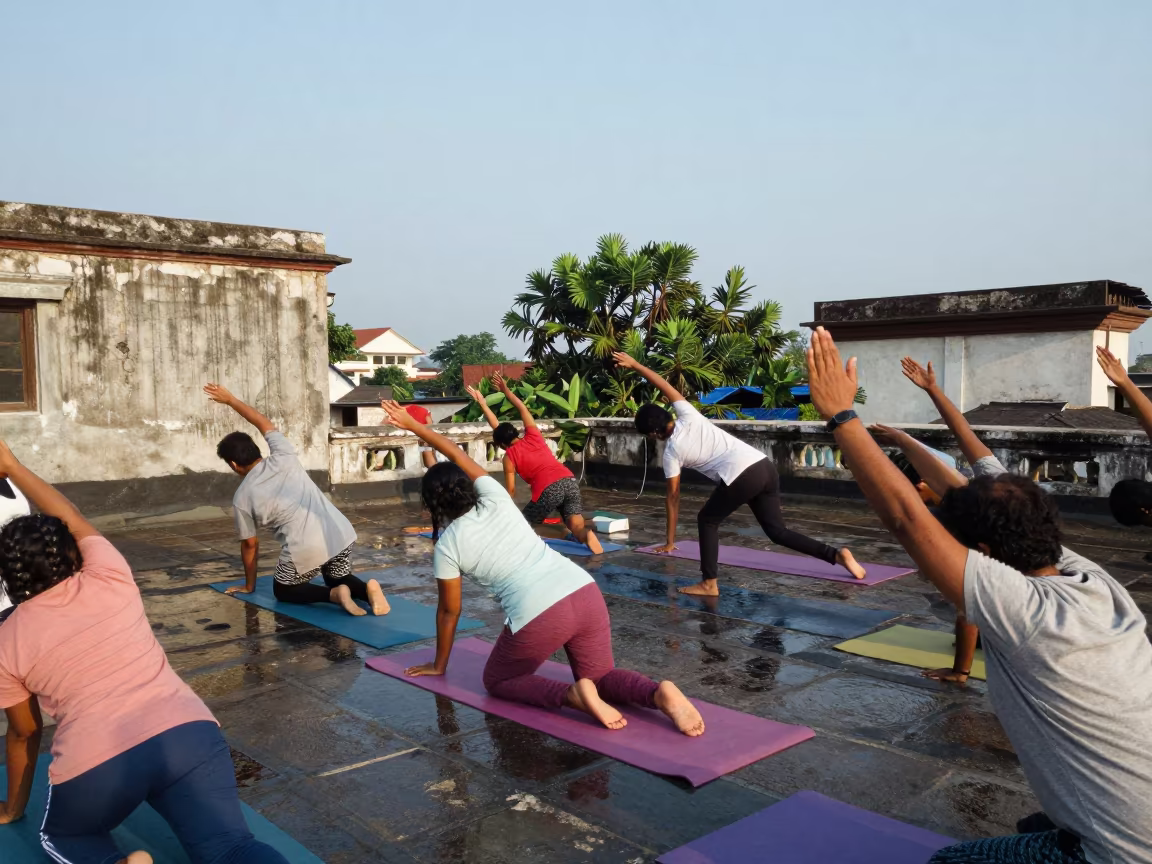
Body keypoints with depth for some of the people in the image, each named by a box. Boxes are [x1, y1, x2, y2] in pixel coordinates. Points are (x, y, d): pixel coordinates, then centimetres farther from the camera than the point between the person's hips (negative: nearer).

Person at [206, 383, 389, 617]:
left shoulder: (242, 497, 4)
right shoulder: (283, 458, 9)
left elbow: (250, 544, 14)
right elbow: (266, 424, 26)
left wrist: (249, 585, 29)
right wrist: (230, 399, 35)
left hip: (305, 549, -4)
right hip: (341, 532, 5)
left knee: (283, 590, 25)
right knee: (338, 580, 31)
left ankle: (333, 595, -4)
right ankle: (367, 589, -5)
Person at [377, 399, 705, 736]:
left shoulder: (447, 546, 7)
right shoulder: (494, 498, 15)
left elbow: (449, 611, 18)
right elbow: (458, 457, 31)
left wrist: (438, 665, 33)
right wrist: (412, 424, 39)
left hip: (538, 616, -5)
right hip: (585, 592, 5)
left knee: (498, 681, 22)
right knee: (601, 676, 25)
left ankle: (573, 695, -7)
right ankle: (659, 694, -9)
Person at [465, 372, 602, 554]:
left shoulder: (509, 456, 10)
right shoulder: (533, 435, 20)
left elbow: (511, 490, 8)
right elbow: (522, 408, 31)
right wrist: (506, 389, 38)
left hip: (549, 490, -5)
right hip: (570, 481, 5)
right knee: (577, 527, 0)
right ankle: (586, 534, -36)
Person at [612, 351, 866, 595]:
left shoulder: (671, 452, 6)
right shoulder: (688, 418, 16)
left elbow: (672, 496, 12)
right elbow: (666, 387, 25)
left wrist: (670, 540, 21)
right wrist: (635, 365, 30)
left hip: (742, 476, -7)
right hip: (764, 466, 7)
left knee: (707, 520, 13)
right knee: (777, 530, 15)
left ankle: (709, 584, 6)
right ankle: (837, 555, 4)